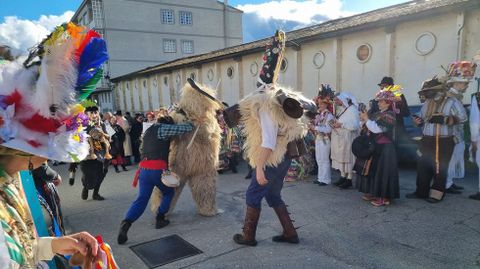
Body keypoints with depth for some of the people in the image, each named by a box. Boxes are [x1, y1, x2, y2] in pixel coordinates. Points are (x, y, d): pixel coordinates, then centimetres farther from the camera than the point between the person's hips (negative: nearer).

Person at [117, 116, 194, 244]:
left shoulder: (149, 130, 24)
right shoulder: (163, 128, -1)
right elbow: (186, 128, -6)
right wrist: (191, 124, 16)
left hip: (144, 168, 6)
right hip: (158, 169, -6)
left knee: (141, 199, 5)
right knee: (169, 192, 19)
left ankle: (126, 223, -15)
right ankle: (160, 219, 18)